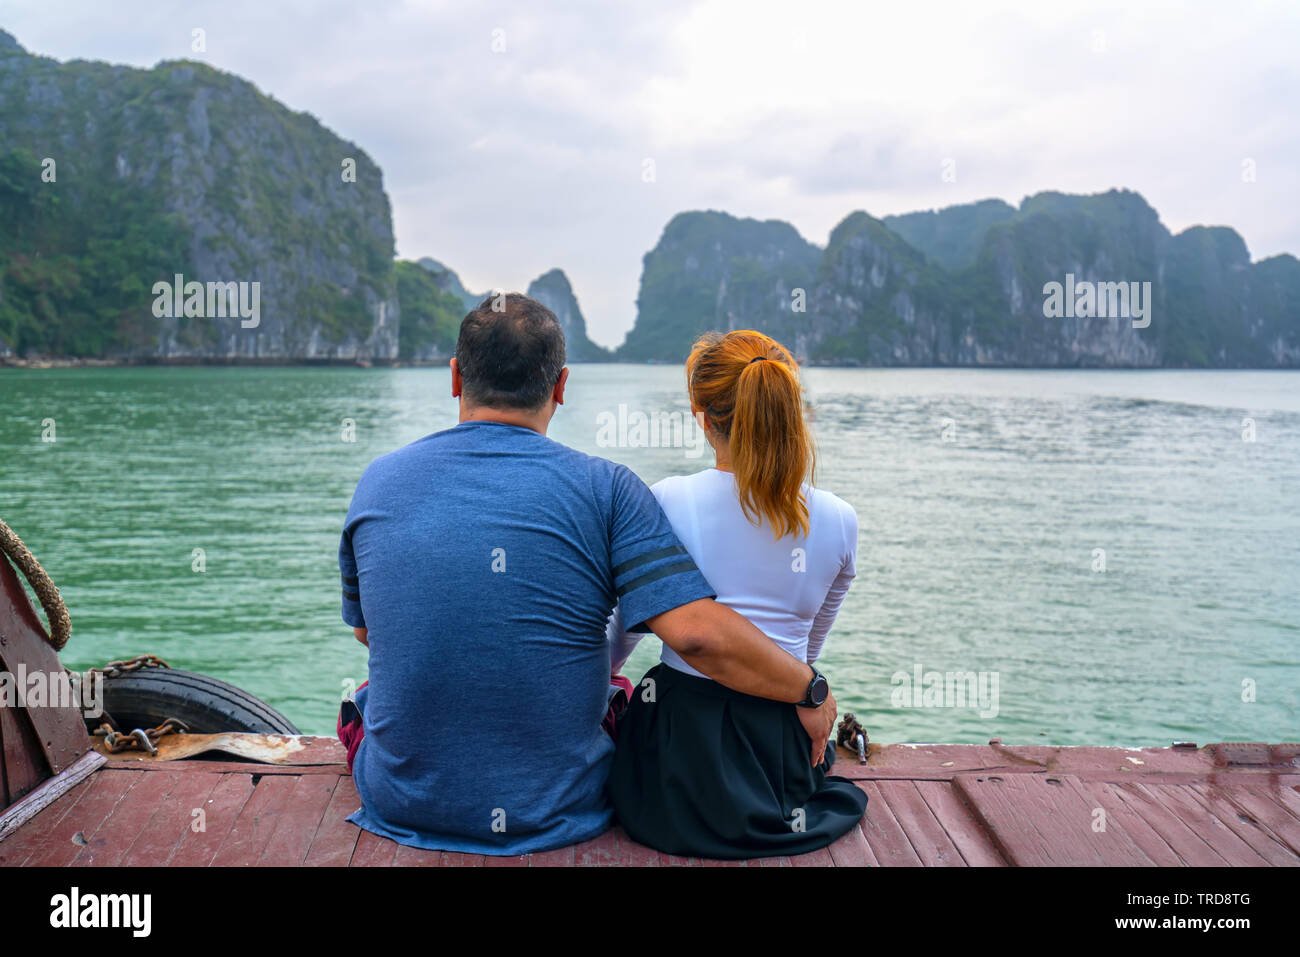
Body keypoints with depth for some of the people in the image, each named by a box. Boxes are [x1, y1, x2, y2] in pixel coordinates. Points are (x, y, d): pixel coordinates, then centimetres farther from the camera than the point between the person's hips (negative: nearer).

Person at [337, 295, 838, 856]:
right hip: (556, 813, -2)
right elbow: (698, 633, -23)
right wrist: (811, 691, -6)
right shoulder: (605, 489, -14)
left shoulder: (377, 481, -4)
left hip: (401, 805, 2)